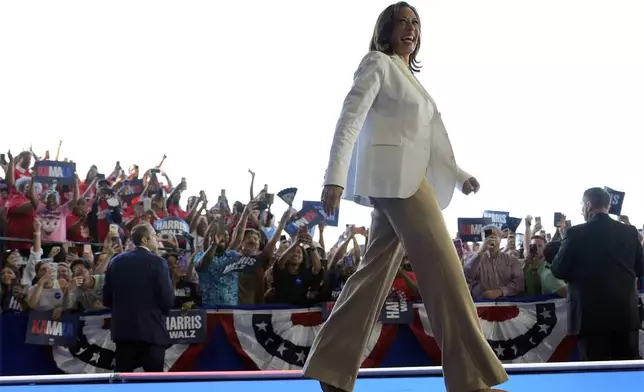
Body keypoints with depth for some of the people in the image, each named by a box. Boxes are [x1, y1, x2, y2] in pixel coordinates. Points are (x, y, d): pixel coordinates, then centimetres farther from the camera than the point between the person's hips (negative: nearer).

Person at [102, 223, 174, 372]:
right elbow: (168, 299, -11)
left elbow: (107, 298, 8)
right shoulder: (157, 262, -8)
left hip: (123, 328, 5)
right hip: (151, 329, -5)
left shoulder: (116, 261, 7)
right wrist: (162, 311, 10)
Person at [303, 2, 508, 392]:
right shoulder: (378, 63, -2)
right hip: (394, 175, -9)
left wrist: (460, 176, 20)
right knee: (443, 265, -13)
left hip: (406, 178, 9)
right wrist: (336, 177, -22)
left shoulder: (409, 77, 25)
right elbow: (350, 119, -12)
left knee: (377, 271, 5)